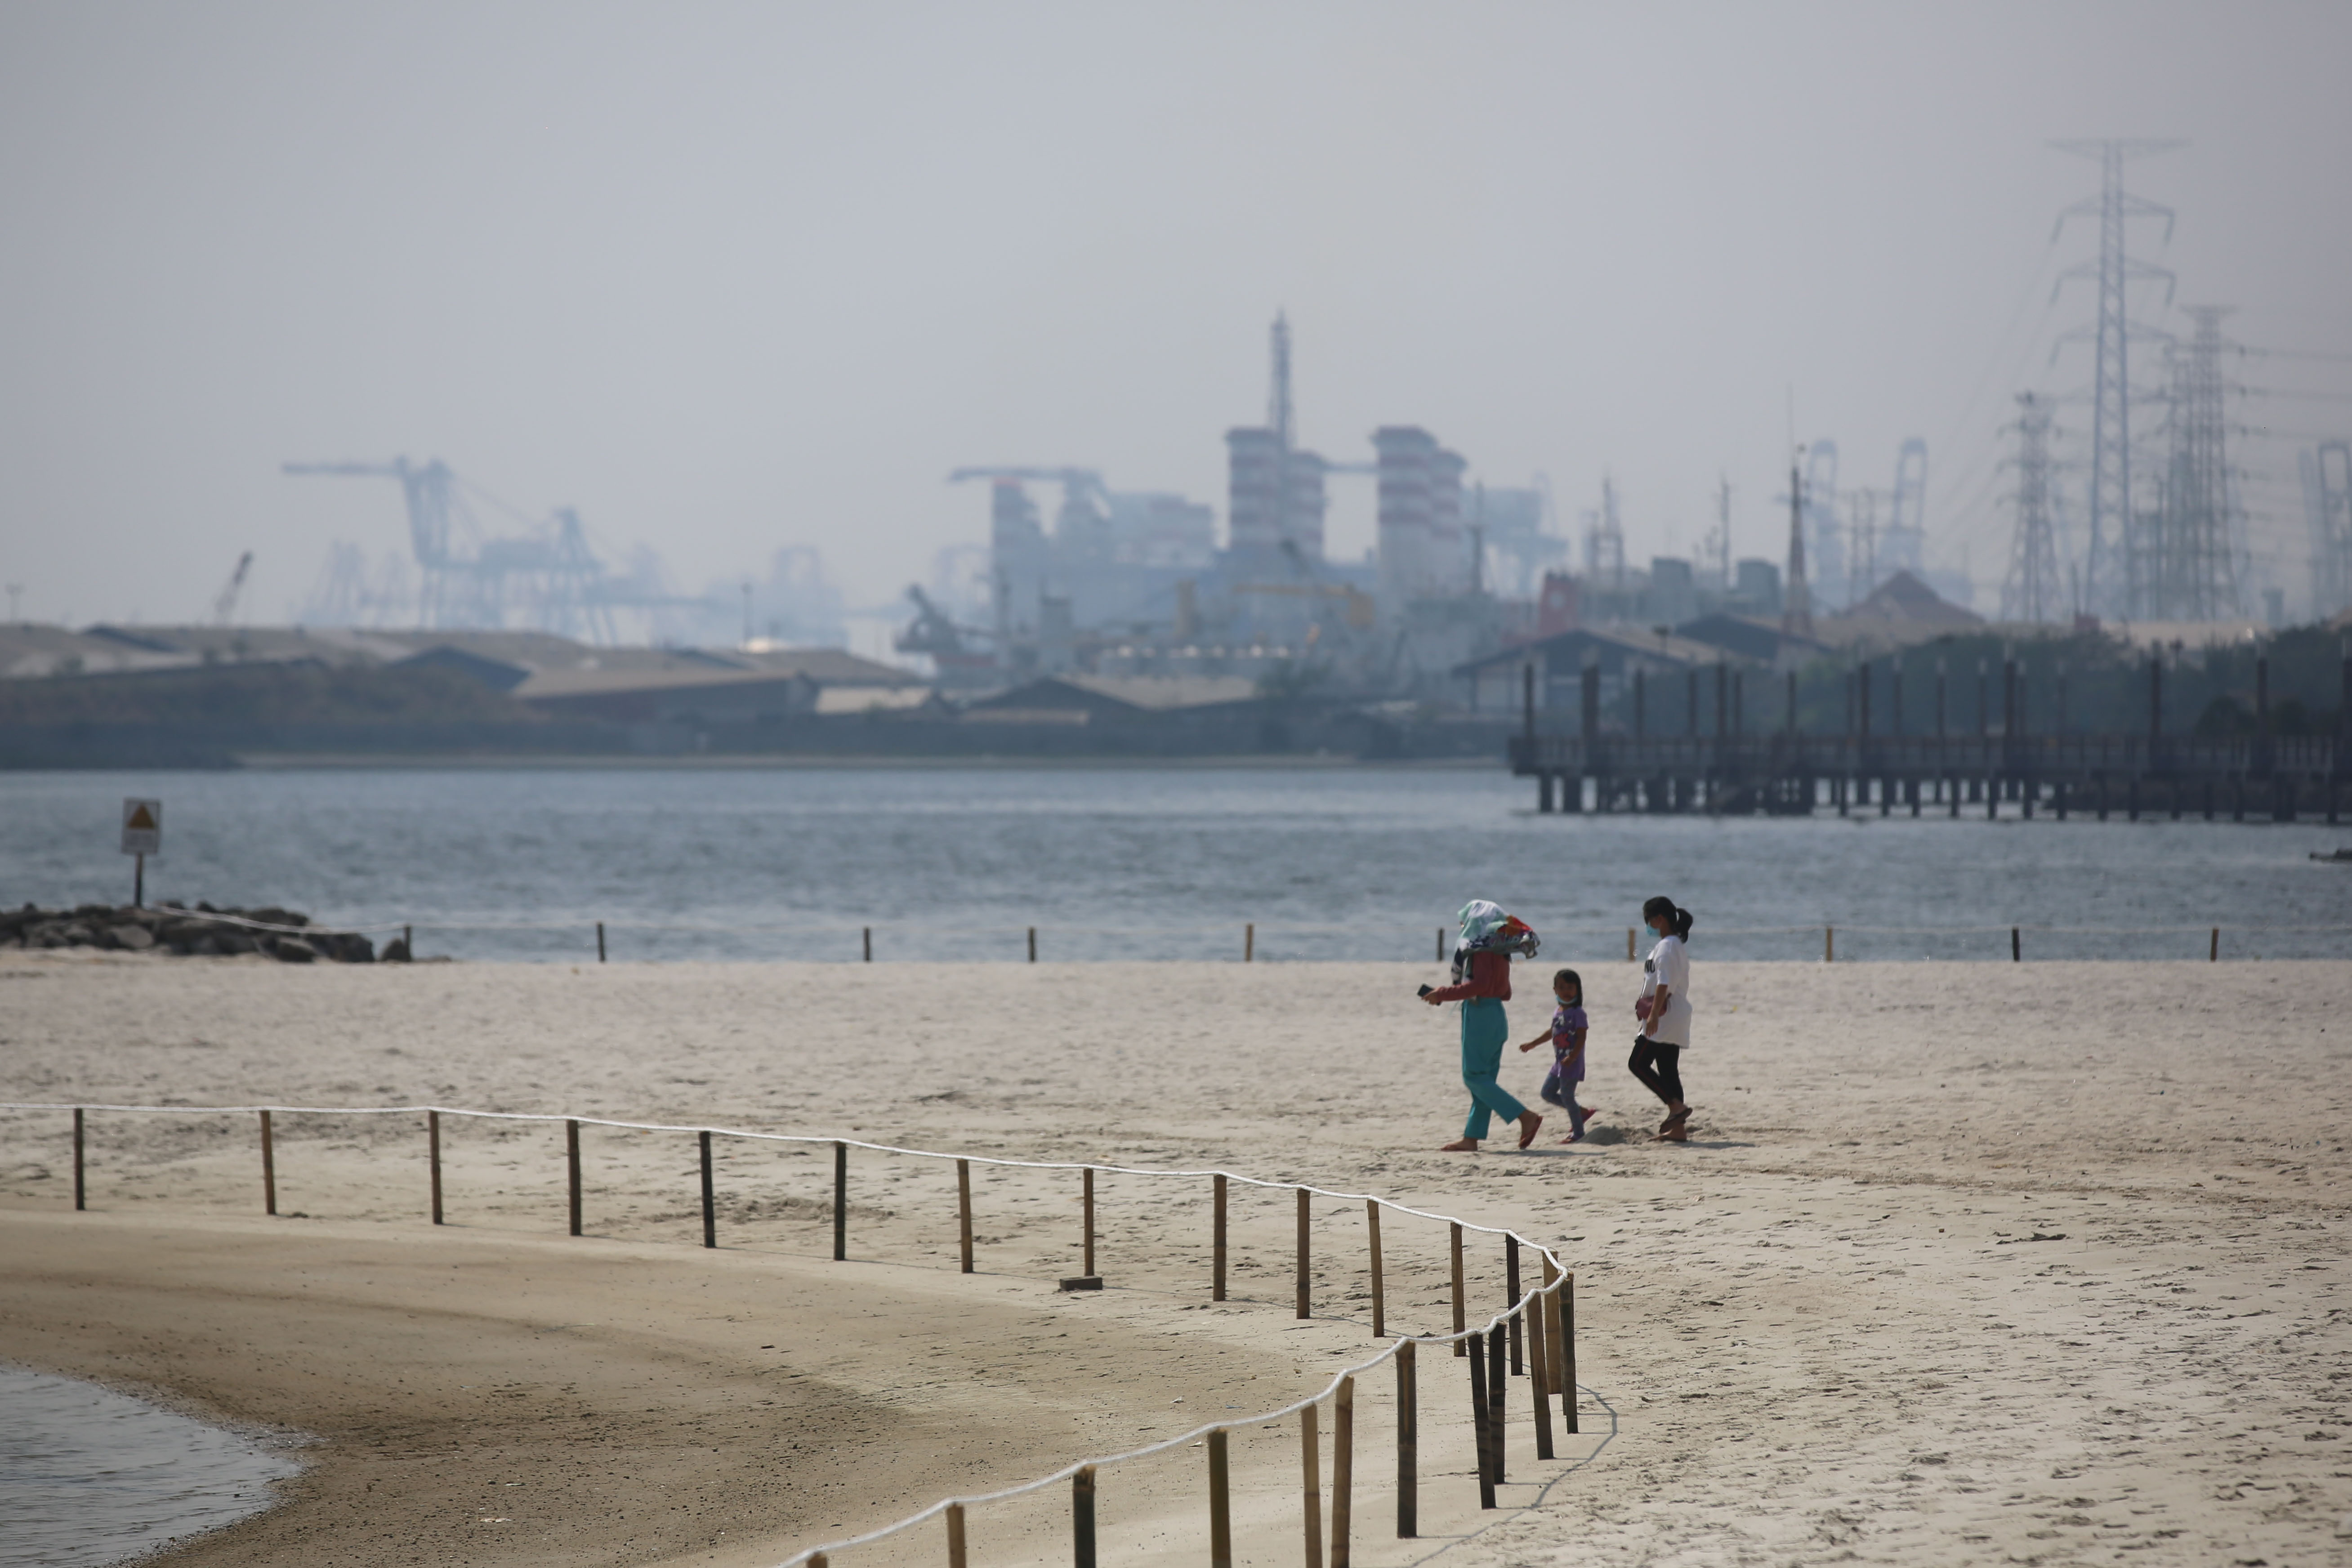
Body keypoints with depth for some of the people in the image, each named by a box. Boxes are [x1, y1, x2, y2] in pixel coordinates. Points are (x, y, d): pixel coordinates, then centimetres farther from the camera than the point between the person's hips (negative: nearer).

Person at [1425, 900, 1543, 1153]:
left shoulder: (1482, 949, -12)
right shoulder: (1499, 950, 16)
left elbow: (1479, 985, -25)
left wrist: (1443, 994, -20)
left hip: (1480, 1016, -10)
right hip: (1496, 1016, 10)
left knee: (1475, 1077, -7)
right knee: (1484, 1078, 9)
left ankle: (1526, 1117, -16)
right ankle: (1471, 1138, 10)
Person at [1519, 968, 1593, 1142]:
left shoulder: (1577, 1013, -14)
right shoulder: (1557, 1012, 10)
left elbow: (1581, 1037, -19)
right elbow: (1551, 1031, 25)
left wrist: (1572, 1057, -30)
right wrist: (1533, 1044, 30)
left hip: (1572, 1063, -9)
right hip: (1559, 1063, 9)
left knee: (1567, 1096, -5)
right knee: (1547, 1093, 13)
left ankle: (1578, 1133, 7)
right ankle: (1581, 1112, 23)